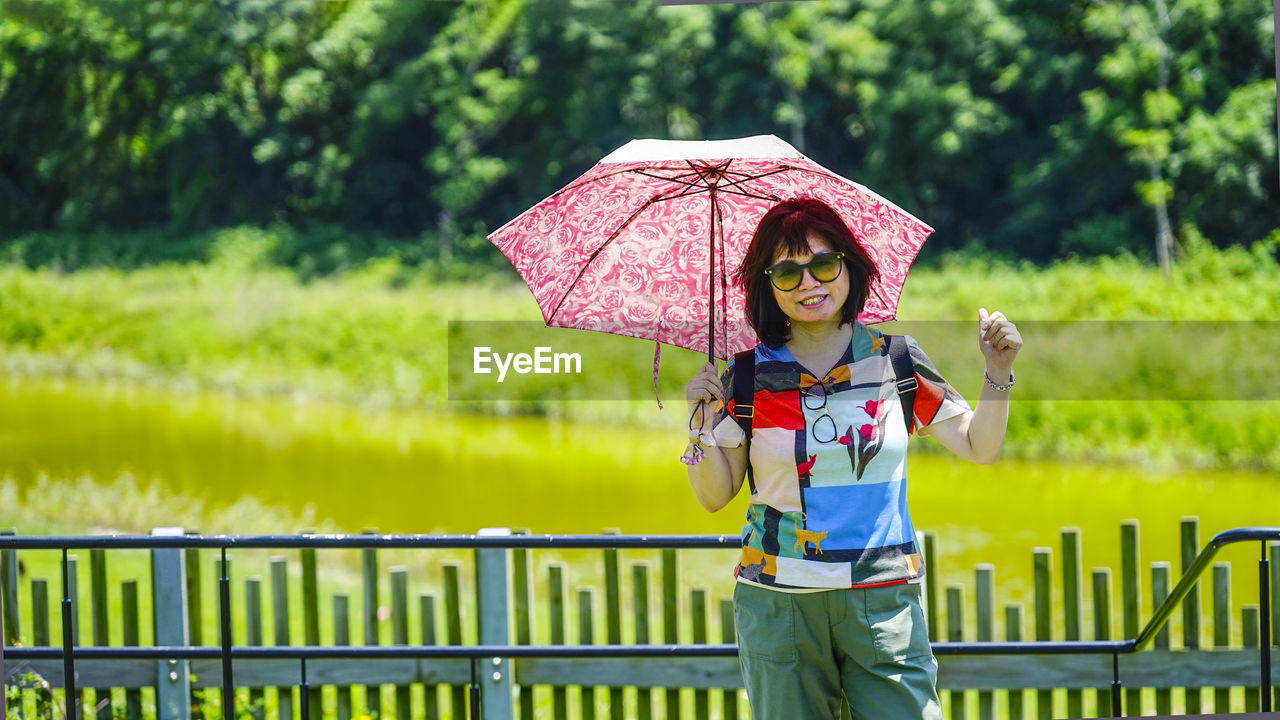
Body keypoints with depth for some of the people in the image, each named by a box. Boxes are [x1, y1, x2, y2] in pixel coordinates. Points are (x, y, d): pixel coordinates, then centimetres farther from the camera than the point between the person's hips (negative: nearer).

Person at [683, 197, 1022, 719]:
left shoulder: (894, 359, 5)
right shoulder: (750, 377, 2)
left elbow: (978, 447, 7)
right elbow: (714, 497, 5)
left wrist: (998, 374, -5)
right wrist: (702, 425, -9)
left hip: (884, 603, 0)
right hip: (780, 606, 0)